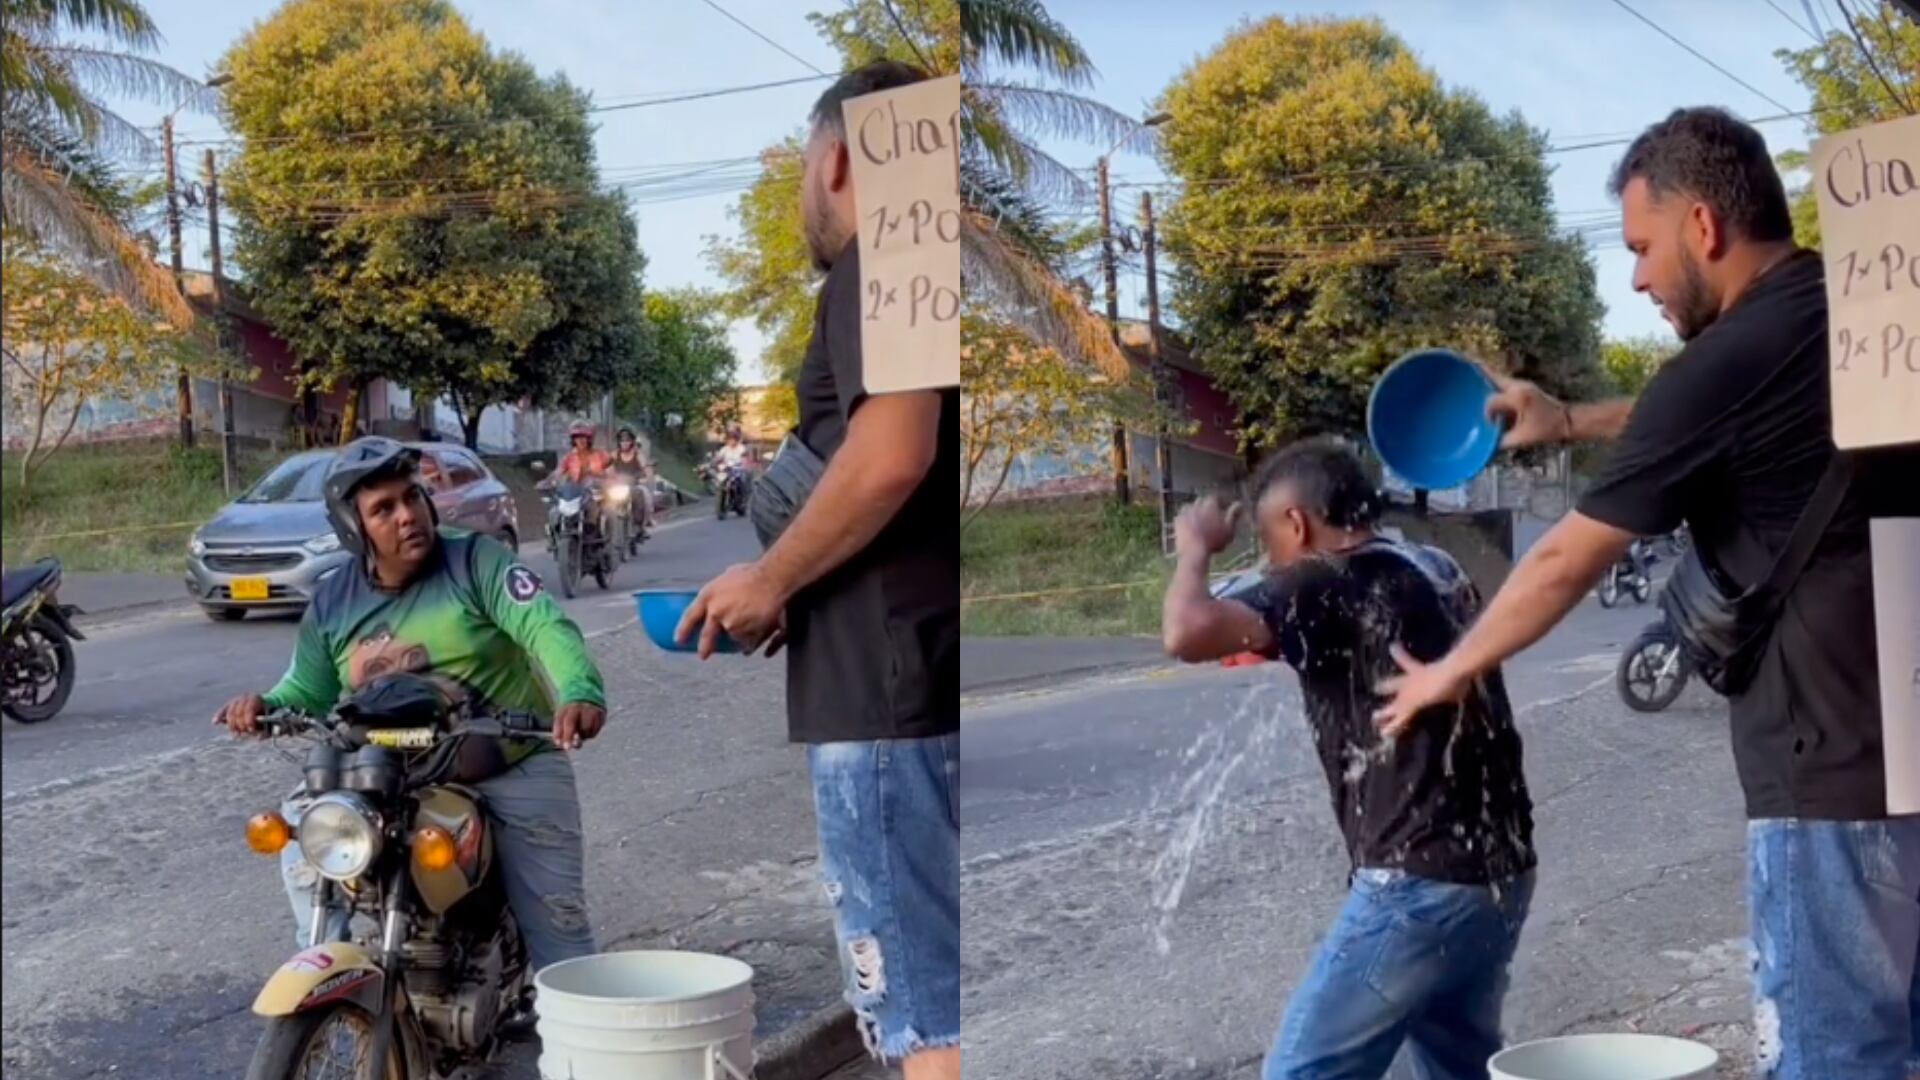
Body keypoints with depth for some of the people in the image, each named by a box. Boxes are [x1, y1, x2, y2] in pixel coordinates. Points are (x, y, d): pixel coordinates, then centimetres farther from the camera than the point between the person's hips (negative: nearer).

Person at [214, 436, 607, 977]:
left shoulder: (474, 560, -10)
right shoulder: (332, 603, 4)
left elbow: (544, 625, -24)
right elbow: (308, 692, 12)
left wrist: (579, 691, -45)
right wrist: (266, 706, -12)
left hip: (514, 767, -3)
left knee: (555, 917, -1)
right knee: (303, 828, -15)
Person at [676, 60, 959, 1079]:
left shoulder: (877, 266, -8)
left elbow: (892, 457, -22)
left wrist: (771, 578, -9)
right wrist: (794, 590, 21)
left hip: (888, 676, -9)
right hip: (928, 666, 9)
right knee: (928, 994, 15)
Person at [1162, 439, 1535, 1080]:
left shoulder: (1329, 585, -11)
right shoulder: (1435, 571, 14)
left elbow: (1188, 634, -24)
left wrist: (1195, 547, -5)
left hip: (1421, 886, -9)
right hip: (1499, 876, 9)